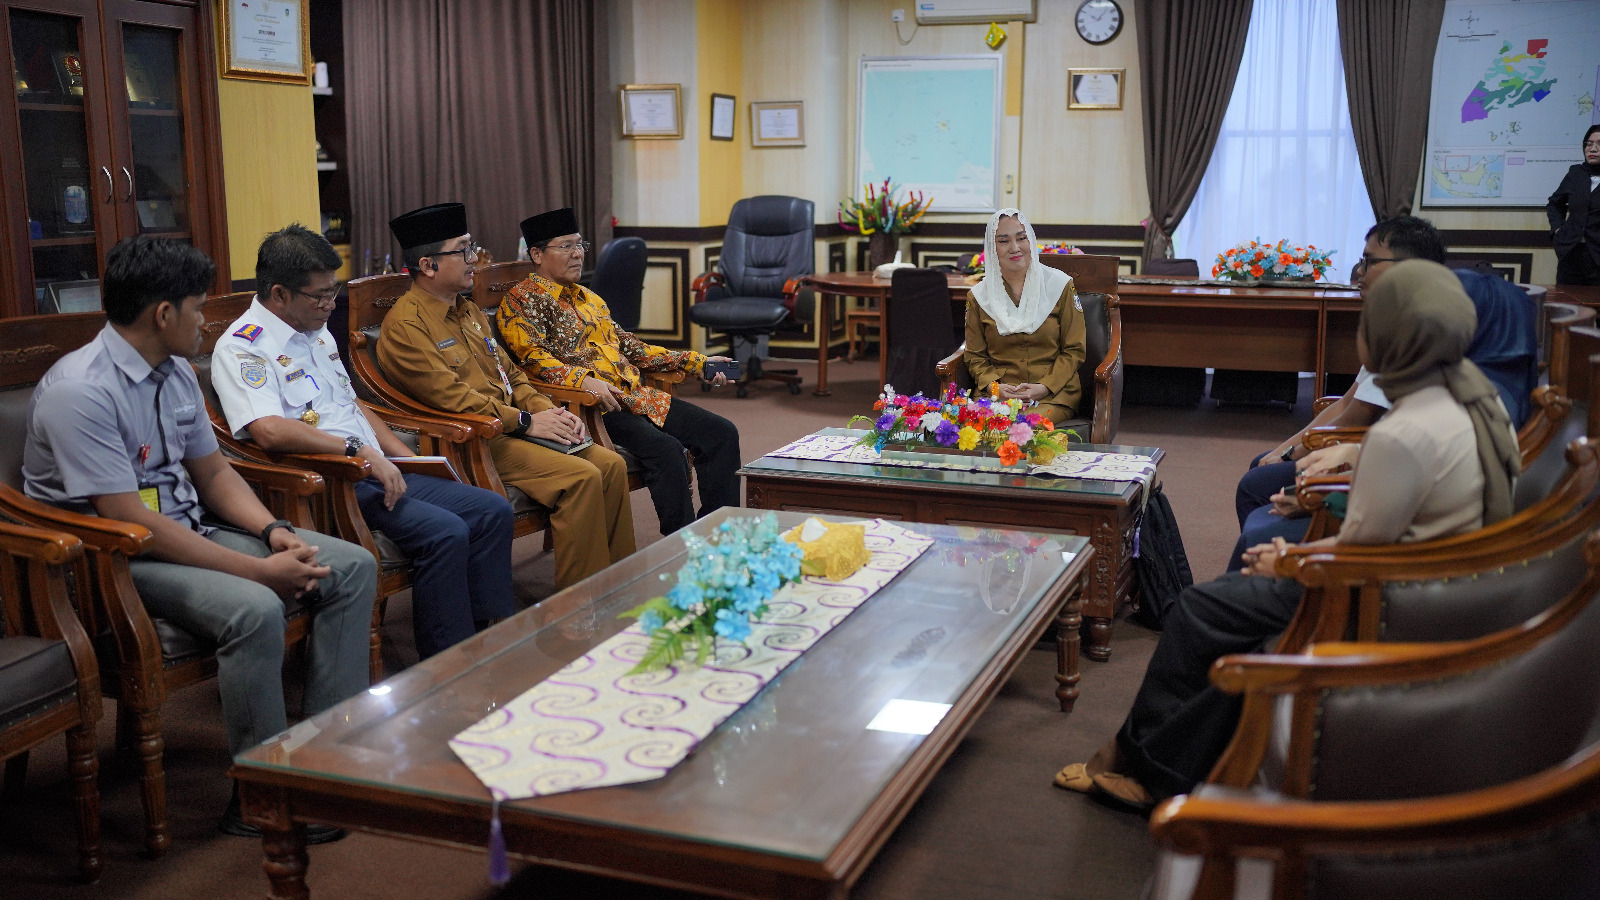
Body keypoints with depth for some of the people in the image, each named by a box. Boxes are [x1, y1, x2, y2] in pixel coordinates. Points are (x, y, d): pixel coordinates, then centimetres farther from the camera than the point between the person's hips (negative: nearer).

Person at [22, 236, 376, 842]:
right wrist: (260, 569, -25)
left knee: (353, 566, -3)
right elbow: (132, 525, -25)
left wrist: (273, 532, -5)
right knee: (253, 608, -35)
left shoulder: (176, 372, 6)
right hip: (115, 560, -9)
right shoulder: (79, 392, -21)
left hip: (191, 529, 9)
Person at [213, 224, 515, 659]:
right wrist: (358, 451, -25)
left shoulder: (317, 332, 19)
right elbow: (270, 430, -27)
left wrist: (407, 459, 16)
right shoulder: (243, 347, -11)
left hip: (376, 472, 9)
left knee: (493, 510, -3)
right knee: (445, 532, -27)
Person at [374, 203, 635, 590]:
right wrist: (525, 422, -16)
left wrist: (548, 411, 3)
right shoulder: (405, 326, -12)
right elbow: (452, 397, -19)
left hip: (510, 425, 9)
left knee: (611, 464, -5)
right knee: (581, 476, -24)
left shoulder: (469, 310, 19)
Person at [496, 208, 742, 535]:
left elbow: (629, 346, 26)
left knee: (721, 433, -5)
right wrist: (583, 380, -31)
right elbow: (533, 359, -14)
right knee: (665, 448, -31)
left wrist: (696, 362, 19)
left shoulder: (590, 299, 26)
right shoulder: (521, 300, 0)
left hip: (637, 395, 9)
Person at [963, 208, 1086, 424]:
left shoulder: (1059, 285, 5)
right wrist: (994, 385, -10)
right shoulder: (980, 295, 10)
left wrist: (1044, 387, -12)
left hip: (1054, 392, -1)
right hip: (999, 392, 1)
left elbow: (1074, 350, 4)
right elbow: (975, 356, 11)